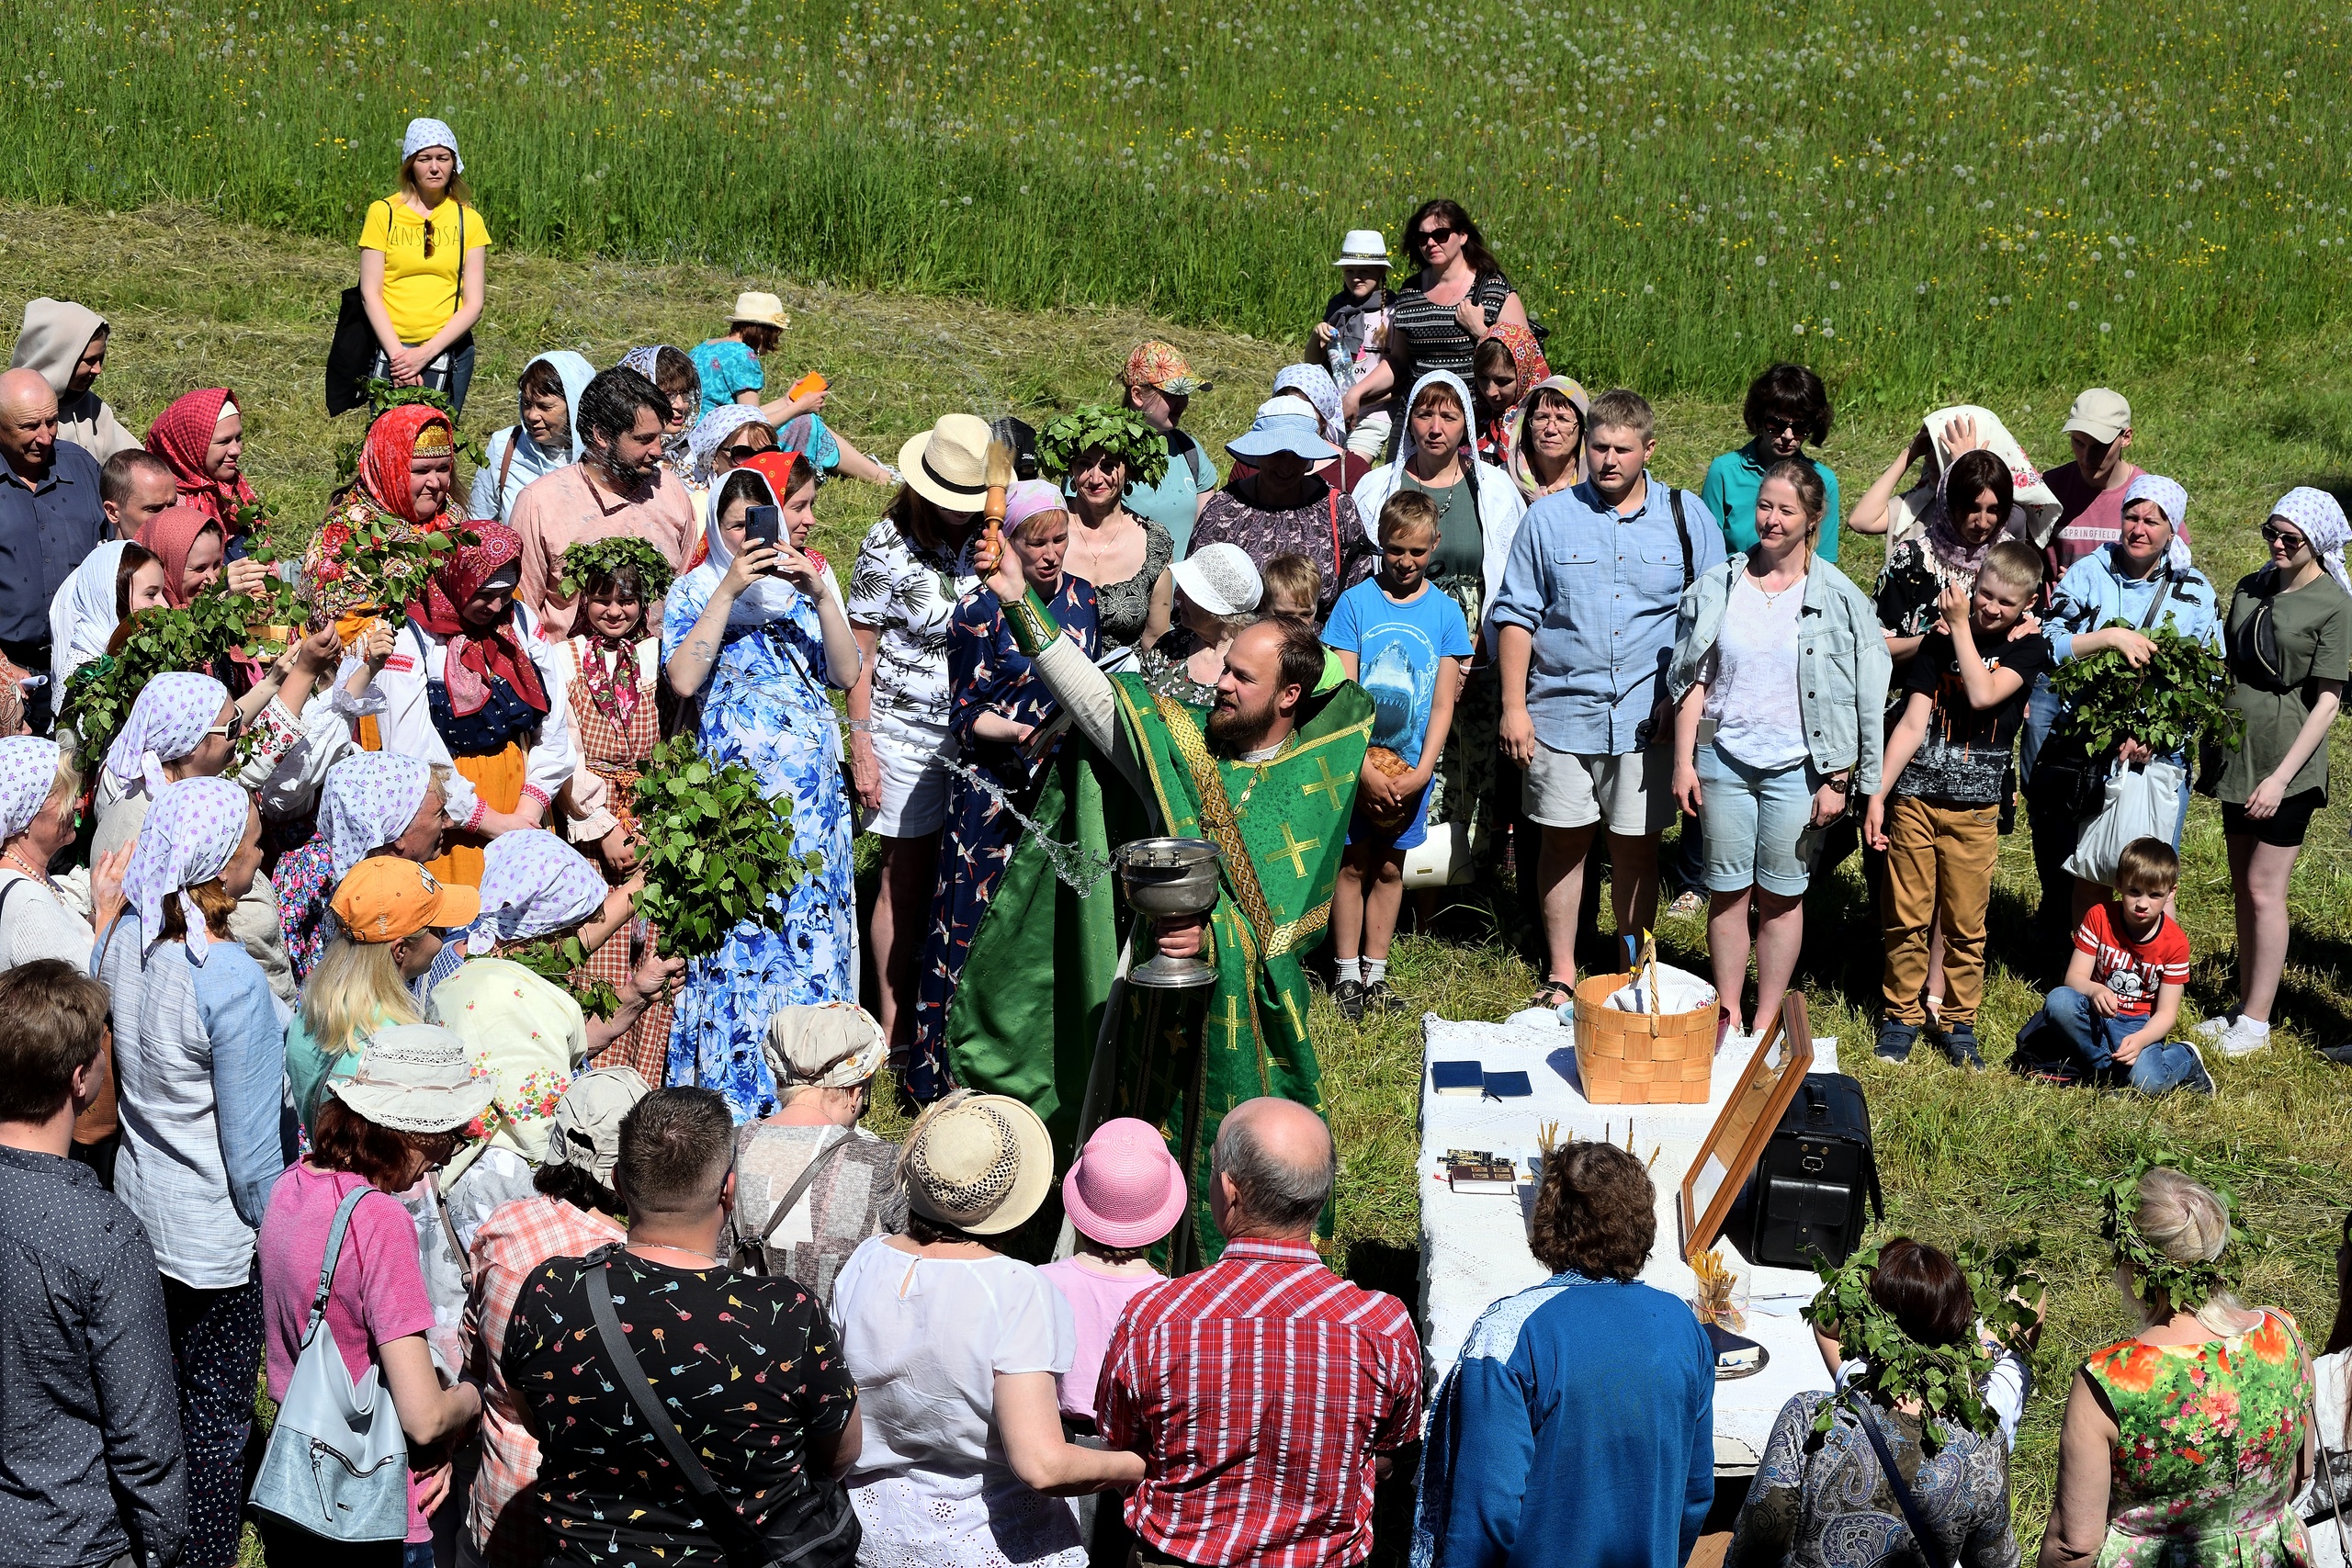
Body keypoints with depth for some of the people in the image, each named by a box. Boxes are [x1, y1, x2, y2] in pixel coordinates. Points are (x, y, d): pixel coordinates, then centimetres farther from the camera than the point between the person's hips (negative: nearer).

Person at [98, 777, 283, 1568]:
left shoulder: (123, 938, -8)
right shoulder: (232, 980, -28)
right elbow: (253, 1148, -21)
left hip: (139, 1208, 7)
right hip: (216, 1237, -7)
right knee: (216, 1416, 11)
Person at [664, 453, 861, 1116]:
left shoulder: (812, 578, 11)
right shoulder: (699, 588, 1)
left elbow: (845, 674, 0)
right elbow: (683, 679, -15)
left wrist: (821, 597, -13)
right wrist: (729, 591, -15)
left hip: (813, 797, 4)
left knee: (810, 932, 3)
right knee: (737, 941, -5)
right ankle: (725, 1092, 4)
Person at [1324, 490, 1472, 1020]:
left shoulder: (1445, 611, 1)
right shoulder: (1355, 603, -5)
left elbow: (1443, 703, 0)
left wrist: (1421, 772, -10)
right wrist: (1365, 768, -15)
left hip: (1412, 764, 2)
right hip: (1356, 760, -2)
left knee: (1389, 867, 9)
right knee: (1354, 864, 4)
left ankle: (1375, 973, 17)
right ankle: (1348, 975, 11)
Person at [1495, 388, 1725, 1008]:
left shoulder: (1687, 517, 4)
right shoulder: (1550, 517, 4)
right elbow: (1516, 615, 5)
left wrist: (1684, 697, -2)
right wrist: (1514, 706, -2)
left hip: (1648, 718, 0)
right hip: (1563, 712, 0)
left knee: (1636, 846, 6)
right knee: (1564, 840, 6)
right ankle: (1561, 975, 17)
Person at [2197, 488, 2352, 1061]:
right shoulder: (2251, 589, 9)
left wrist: (2281, 777, -16)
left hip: (2287, 762, -7)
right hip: (2239, 754, 7)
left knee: (2264, 890, -4)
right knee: (2243, 889, 12)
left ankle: (2257, 1021, 3)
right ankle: (2243, 1006, 21)